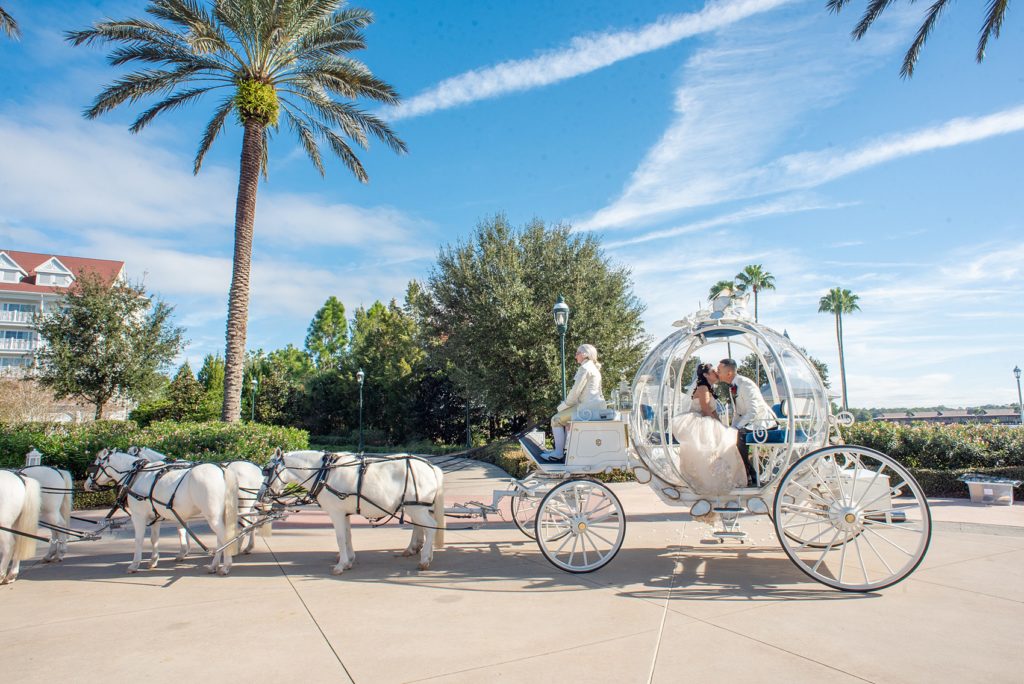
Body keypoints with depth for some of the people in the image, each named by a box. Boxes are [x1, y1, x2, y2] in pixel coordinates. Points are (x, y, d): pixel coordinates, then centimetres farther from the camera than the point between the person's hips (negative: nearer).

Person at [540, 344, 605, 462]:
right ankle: (563, 448, 24)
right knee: (563, 416, 25)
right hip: (596, 406, 10)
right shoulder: (594, 368, 20)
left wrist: (563, 405, -3)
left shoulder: (585, 368, -10)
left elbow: (575, 391, -15)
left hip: (587, 407, -10)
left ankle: (558, 454, -1)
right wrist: (566, 404, 18)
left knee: (556, 419, -2)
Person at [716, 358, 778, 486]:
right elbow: (736, 412, 12)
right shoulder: (732, 386, 4)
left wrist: (737, 428, -25)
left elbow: (753, 412, -26)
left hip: (763, 422, -9)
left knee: (741, 435, -27)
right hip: (750, 423, 9)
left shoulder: (745, 384, -22)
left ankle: (752, 479, -15)